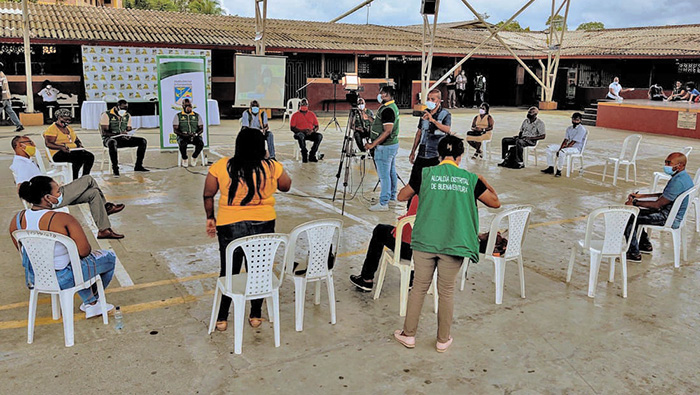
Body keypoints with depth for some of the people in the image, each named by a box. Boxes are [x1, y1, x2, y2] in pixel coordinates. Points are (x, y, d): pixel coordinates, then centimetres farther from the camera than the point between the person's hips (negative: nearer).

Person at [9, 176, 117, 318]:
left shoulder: (17, 219, -6)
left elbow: (22, 250, 9)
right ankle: (92, 298, 38)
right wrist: (75, 252, -2)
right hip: (63, 279, -7)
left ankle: (90, 303, 42)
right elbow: (84, 251, -25)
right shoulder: (64, 219, -27)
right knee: (109, 257, 15)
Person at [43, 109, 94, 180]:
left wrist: (80, 145, 5)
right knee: (78, 159, -35)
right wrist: (61, 147, -27)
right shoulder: (52, 129, -3)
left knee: (90, 156, -19)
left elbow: (76, 139, 29)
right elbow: (48, 143, -13)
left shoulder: (69, 128, 23)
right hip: (58, 154, -8)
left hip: (73, 150, 8)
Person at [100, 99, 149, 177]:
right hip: (110, 138, -6)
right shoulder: (107, 115, -5)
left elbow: (129, 129, 17)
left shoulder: (127, 116, 15)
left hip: (123, 138, 6)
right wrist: (118, 134, -26)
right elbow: (104, 132, -11)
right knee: (112, 143, -44)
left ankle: (138, 166, -11)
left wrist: (127, 133, -10)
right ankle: (115, 169, -39)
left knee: (143, 141, -12)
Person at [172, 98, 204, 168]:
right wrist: (183, 134, -17)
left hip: (194, 136, 1)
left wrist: (196, 134, -13)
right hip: (182, 136, -1)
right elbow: (175, 130, 1)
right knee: (182, 144, -38)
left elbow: (201, 129, 9)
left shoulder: (197, 116, 13)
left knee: (201, 143, -33)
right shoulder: (178, 116, 8)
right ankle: (184, 159, -10)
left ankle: (194, 157, -7)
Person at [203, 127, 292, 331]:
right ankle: (256, 316, 25)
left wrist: (210, 218, 15)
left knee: (229, 271, 14)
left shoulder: (221, 166, -7)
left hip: (230, 226, 0)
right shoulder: (272, 167, -7)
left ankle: (221, 319, 22)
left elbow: (208, 195, 1)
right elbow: (286, 186, 10)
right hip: (263, 225, 0)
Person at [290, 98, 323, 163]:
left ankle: (312, 155, -23)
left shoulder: (312, 114, 15)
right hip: (300, 133, -3)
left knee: (319, 136, -29)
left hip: (310, 133, 3)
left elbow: (317, 127, 15)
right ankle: (304, 155, -27)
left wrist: (312, 131, -10)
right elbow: (292, 128, 1)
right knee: (300, 136, -40)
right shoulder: (295, 115, 7)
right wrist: (302, 131, -15)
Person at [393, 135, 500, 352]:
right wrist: (484, 181, 22)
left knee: (419, 288, 14)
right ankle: (443, 340, 25)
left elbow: (402, 196, 7)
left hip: (424, 241, 0)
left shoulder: (426, 173, -3)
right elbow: (495, 202, 8)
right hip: (453, 244, 0)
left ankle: (408, 334, 25)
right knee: (446, 292, 12)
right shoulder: (470, 178, -1)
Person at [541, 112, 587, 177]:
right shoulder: (569, 128, 12)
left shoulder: (582, 129, -14)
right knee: (550, 148, -2)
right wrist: (560, 148, -14)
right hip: (568, 147, 8)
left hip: (576, 148, -8)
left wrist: (562, 149, -22)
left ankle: (559, 171, -26)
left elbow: (573, 142, -19)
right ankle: (551, 168, -2)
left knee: (562, 152, -37)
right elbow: (565, 140, 4)